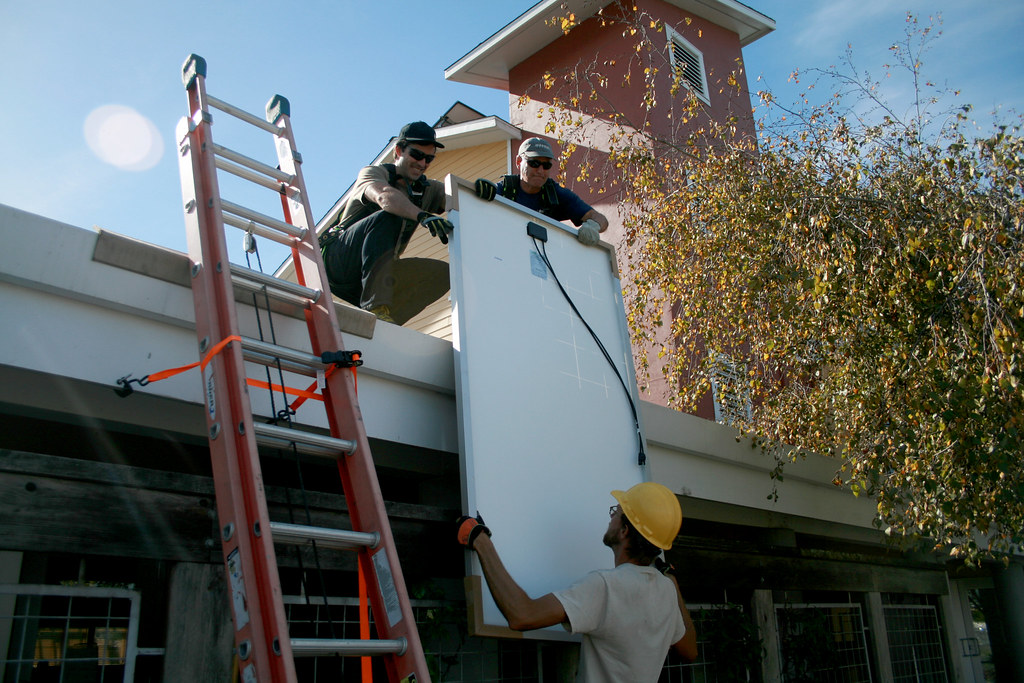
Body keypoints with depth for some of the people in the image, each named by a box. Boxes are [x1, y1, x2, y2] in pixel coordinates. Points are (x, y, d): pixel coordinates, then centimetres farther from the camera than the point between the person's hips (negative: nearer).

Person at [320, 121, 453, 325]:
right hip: (337, 261, -6)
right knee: (388, 218, -30)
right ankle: (375, 306, -42)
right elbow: (384, 196, -28)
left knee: (443, 273, -13)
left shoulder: (427, 190, 15)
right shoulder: (373, 173, -4)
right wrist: (423, 216, -46)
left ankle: (387, 322, -25)